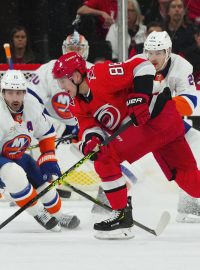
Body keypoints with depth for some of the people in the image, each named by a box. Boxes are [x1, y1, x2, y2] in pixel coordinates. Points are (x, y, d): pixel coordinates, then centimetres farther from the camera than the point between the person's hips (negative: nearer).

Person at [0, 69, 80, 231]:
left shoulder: (32, 105, -12)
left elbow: (46, 132, 5)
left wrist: (49, 159, -2)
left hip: (16, 155, 7)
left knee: (42, 177, 5)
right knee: (15, 175, -32)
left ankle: (57, 215, 31)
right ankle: (38, 213, -13)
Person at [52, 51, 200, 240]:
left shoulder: (99, 75, -17)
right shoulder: (79, 104, 12)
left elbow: (142, 66, -19)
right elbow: (88, 125, 2)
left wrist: (139, 97, -26)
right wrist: (91, 138, -20)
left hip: (158, 116, -10)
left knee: (106, 159, -12)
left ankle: (122, 215, -7)